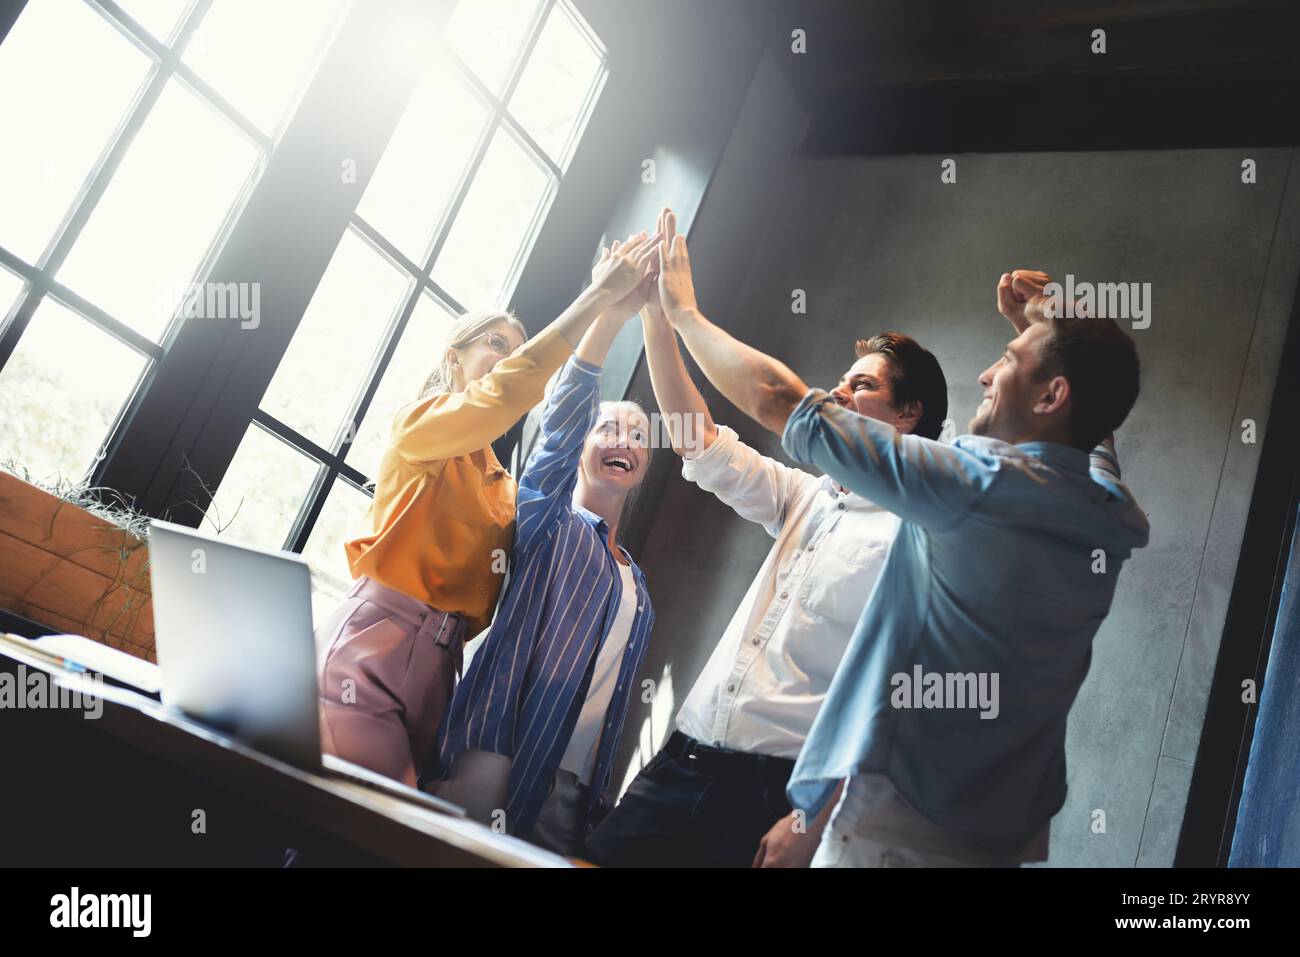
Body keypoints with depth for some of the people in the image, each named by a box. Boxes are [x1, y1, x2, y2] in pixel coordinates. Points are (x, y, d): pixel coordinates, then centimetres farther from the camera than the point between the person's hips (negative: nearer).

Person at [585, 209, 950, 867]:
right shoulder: (809, 499, 14)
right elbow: (698, 441, 13)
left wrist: (813, 820, -19)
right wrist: (655, 312, 8)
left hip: (775, 789, -6)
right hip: (685, 758, 6)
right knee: (601, 857, 1)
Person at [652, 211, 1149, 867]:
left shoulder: (977, 482, -20)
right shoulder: (1114, 513, 0)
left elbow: (777, 400, -13)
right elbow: (1091, 423, 28)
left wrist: (683, 312, 0)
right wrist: (1039, 326, 19)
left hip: (901, 828, -8)